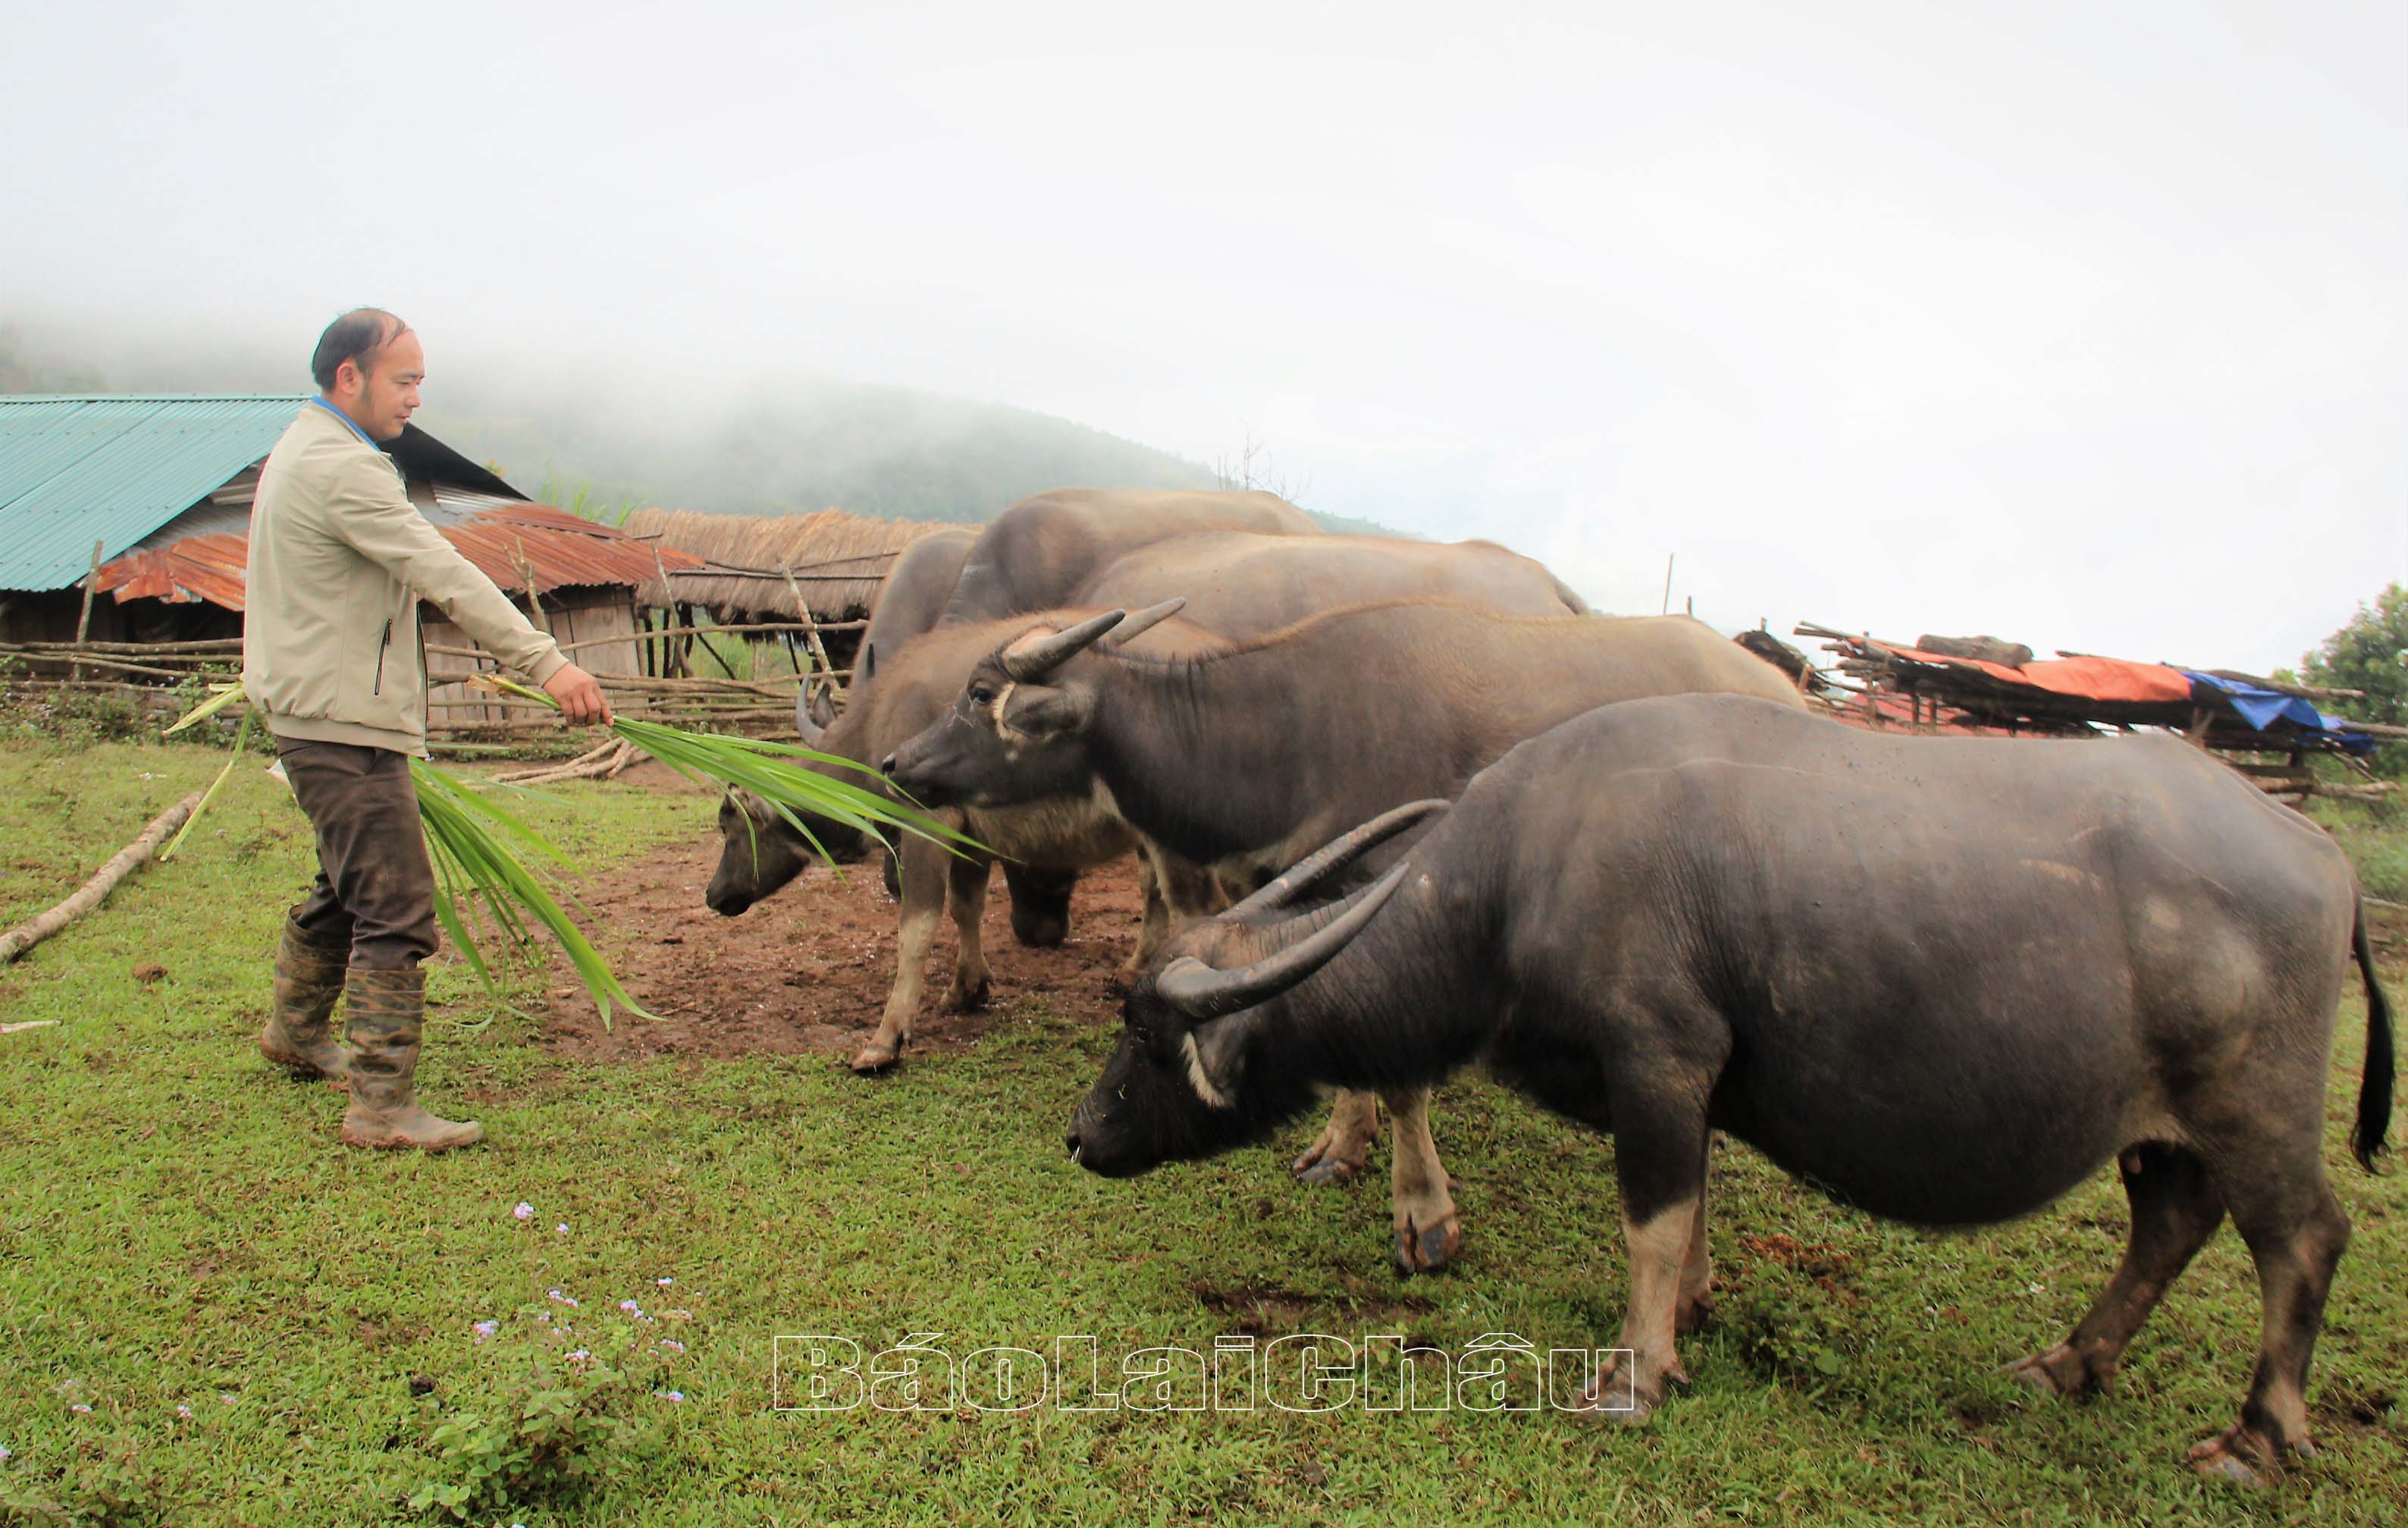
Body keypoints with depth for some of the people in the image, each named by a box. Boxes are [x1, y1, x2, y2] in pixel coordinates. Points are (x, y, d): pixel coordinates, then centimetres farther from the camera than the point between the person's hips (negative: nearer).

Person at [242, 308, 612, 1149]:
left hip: (319, 712, 11)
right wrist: (545, 661, -29)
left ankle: (297, 1031, 43)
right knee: (396, 909, -11)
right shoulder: (342, 466, -18)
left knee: (349, 884, 25)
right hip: (344, 724, -11)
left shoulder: (304, 450, 18)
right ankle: (383, 1105, -8)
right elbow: (444, 574, -26)